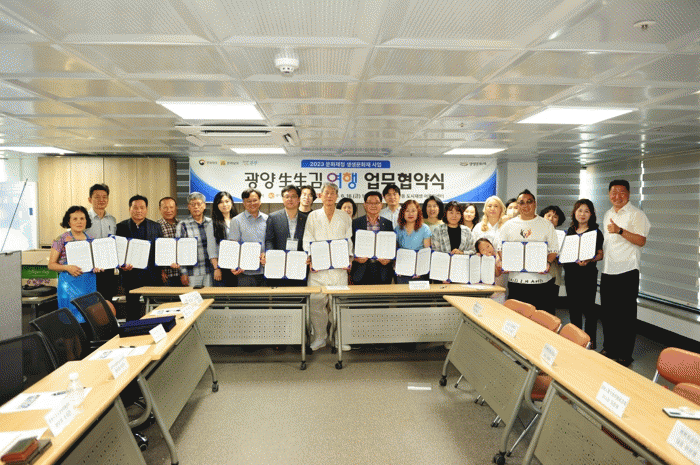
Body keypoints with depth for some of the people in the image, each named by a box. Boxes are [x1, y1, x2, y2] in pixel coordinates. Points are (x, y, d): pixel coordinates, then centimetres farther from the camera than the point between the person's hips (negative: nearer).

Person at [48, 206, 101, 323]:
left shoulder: (91, 239, 10)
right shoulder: (62, 240, -3)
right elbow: (51, 265, -2)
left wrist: (97, 267, -4)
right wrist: (67, 268, -20)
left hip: (90, 284, 4)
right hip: (70, 284, -4)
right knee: (73, 318, -5)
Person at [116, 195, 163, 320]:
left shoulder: (155, 226, 10)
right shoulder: (121, 227, 6)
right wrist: (122, 265, -14)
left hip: (152, 277, 1)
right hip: (131, 276, 0)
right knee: (132, 311, 6)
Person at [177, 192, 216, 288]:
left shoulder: (211, 223, 9)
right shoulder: (183, 225, 0)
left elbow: (214, 245, 9)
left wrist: (216, 265, -1)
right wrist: (183, 273, -6)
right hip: (192, 272, -2)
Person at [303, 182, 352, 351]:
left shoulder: (345, 217, 12)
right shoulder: (313, 216, 11)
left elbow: (348, 241, 11)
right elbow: (307, 240, 7)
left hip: (339, 266, 0)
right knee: (315, 302, -3)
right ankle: (319, 337, 11)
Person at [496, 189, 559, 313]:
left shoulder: (546, 225, 8)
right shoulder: (508, 225, 10)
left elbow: (553, 249, 8)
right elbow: (500, 248, 12)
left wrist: (548, 263, -11)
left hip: (540, 280, -1)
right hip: (515, 279, 1)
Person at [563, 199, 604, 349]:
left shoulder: (595, 232, -2)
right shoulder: (570, 231, 12)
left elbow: (600, 255, -5)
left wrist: (588, 261, -22)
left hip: (588, 274, -5)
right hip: (570, 273, 5)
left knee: (588, 307, -1)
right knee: (573, 307, 11)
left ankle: (590, 341, 10)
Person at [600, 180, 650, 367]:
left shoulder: (636, 214, -6)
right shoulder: (608, 215, 16)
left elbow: (641, 240, -17)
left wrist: (620, 231, -27)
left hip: (626, 271, -7)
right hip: (607, 270, 7)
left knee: (626, 316, -1)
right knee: (607, 313, 13)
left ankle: (624, 356, 7)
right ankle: (609, 348, 26)